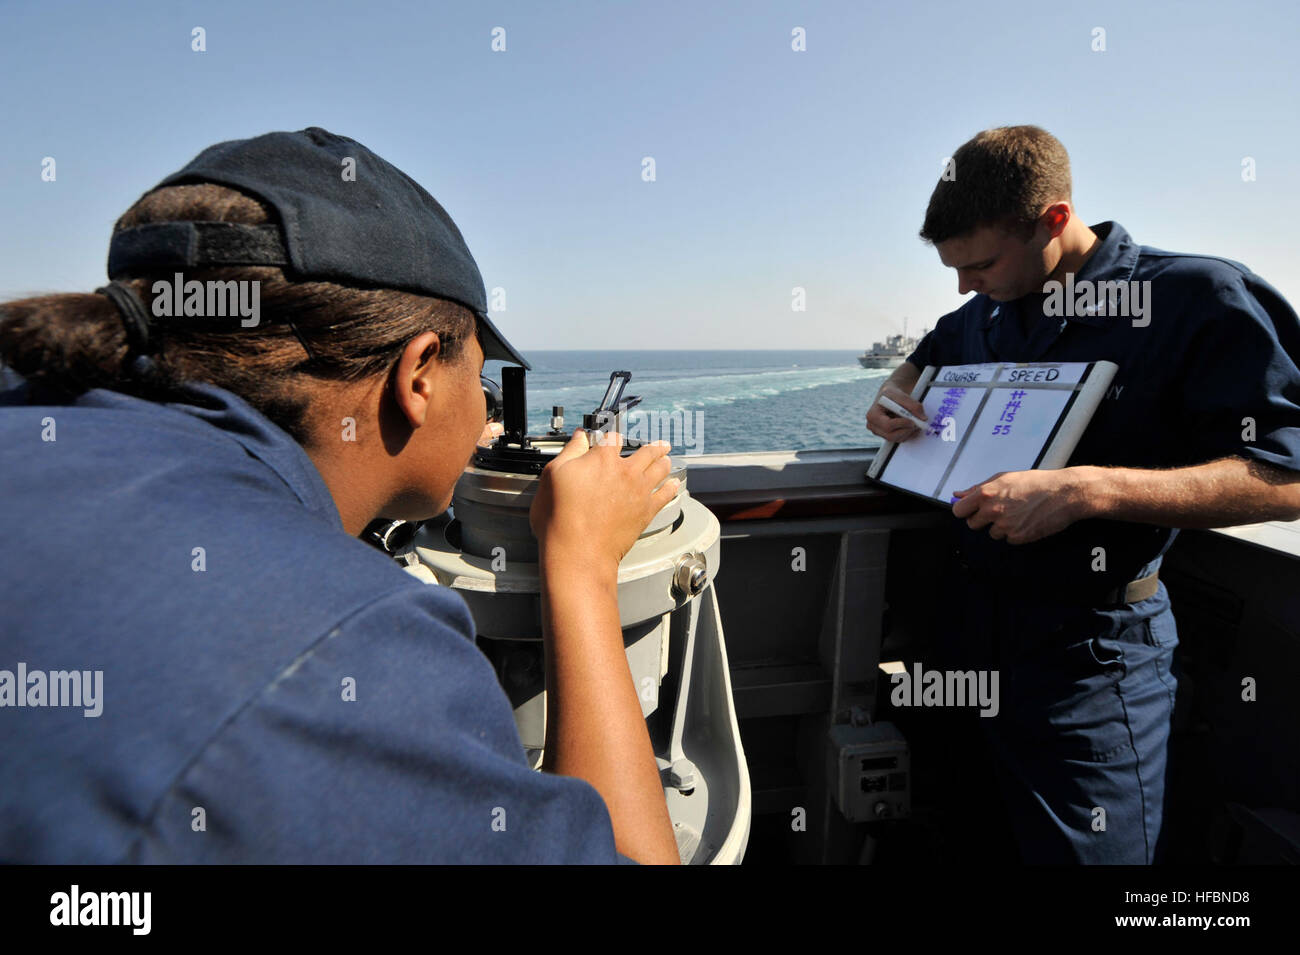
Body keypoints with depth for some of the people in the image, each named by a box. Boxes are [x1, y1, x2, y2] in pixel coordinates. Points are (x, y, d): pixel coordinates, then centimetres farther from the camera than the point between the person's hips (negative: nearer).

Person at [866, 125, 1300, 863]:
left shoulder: (1196, 298, -12)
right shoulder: (986, 312, 7)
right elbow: (923, 359, 29)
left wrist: (1087, 489, -31)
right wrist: (895, 393, 4)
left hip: (1092, 646, -6)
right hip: (971, 619, 6)